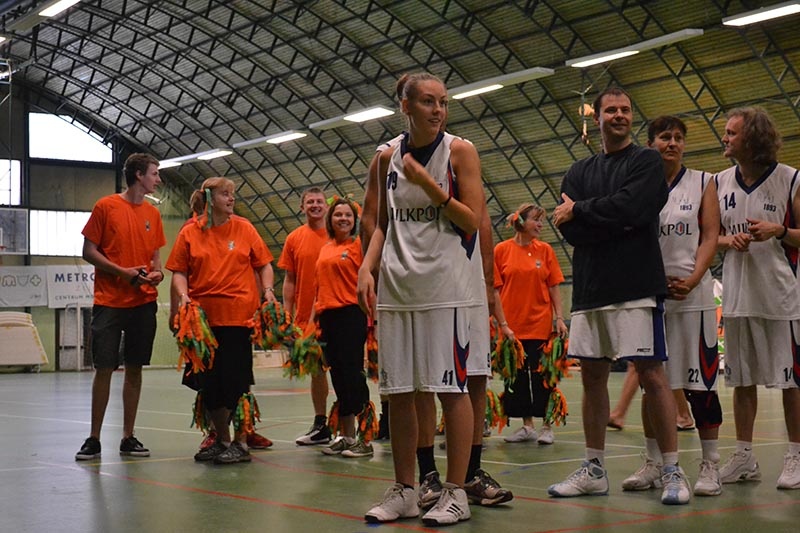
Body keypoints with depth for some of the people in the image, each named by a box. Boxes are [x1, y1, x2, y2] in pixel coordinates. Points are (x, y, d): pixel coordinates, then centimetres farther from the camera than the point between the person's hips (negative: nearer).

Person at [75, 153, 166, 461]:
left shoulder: (152, 214, 11)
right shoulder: (106, 206, -2)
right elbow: (88, 251, -3)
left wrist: (157, 272, -4)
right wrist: (122, 272, -14)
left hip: (144, 301, 4)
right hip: (109, 302, -4)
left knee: (134, 368, 5)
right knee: (104, 368, -2)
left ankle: (128, 437, 13)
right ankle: (94, 439, 8)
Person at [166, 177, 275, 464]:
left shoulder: (243, 228, 5)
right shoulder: (190, 233, 5)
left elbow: (263, 264, 8)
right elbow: (179, 271, 6)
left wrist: (267, 289, -8)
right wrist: (183, 295, -12)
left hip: (238, 315, -2)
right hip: (203, 316, 2)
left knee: (235, 379, -3)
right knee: (209, 381, 8)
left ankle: (241, 442, 6)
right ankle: (222, 440, 21)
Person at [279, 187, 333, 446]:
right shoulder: (295, 239, 6)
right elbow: (290, 280, 8)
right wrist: (287, 315, 2)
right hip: (305, 316, 2)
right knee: (316, 369, 10)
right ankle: (320, 426, 19)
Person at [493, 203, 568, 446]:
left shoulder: (545, 250, 4)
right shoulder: (501, 250, 0)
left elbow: (553, 287, 5)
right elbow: (495, 289, 0)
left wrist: (559, 318, -2)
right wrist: (502, 322, -6)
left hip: (540, 325, 0)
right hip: (512, 326, 0)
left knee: (542, 377, 1)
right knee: (516, 377, 6)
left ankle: (546, 426, 10)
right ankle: (527, 426, 18)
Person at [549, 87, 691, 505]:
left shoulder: (646, 162, 4)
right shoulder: (580, 172, 17)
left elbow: (628, 208, -15)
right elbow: (569, 229, 3)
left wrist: (580, 210, -3)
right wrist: (614, 222, -11)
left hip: (636, 285, -5)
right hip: (590, 286, 5)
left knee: (651, 374, -7)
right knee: (592, 375, 8)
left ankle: (672, 471, -2)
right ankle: (594, 470, 17)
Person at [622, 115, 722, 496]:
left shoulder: (702, 183, 7)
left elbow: (710, 237, -1)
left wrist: (692, 280, -16)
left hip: (692, 294, -2)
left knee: (700, 381, -3)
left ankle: (709, 465, 5)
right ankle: (652, 463, 14)